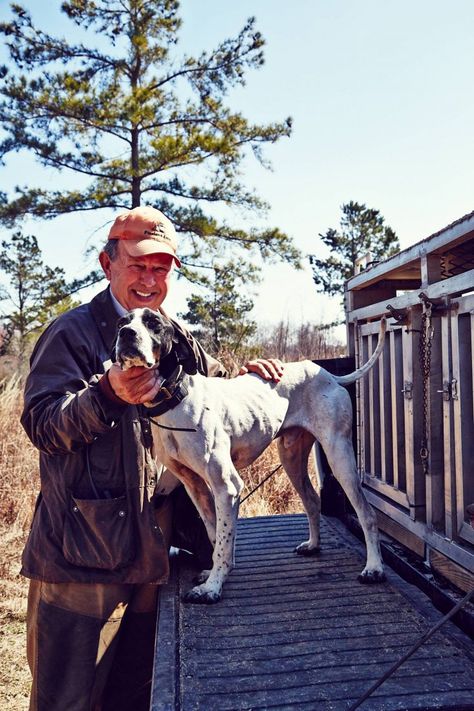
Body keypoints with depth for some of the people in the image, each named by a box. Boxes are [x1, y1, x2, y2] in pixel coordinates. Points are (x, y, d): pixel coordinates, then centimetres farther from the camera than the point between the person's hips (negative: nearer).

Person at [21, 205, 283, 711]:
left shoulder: (176, 338, 12)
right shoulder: (73, 333, -7)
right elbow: (41, 425, -14)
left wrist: (245, 374, 3)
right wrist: (107, 394, -31)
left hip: (151, 549, 6)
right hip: (81, 551, -6)